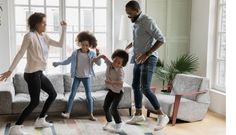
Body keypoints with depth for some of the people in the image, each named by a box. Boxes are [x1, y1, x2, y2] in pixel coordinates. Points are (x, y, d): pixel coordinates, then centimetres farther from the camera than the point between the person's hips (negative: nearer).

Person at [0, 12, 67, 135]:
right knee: (35, 102, -7)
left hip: (40, 73, 9)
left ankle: (40, 120, 25)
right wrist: (10, 70, -14)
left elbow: (60, 44, 12)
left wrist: (64, 28, 8)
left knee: (53, 94, 15)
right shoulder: (30, 36, -12)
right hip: (32, 74, -9)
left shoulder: (44, 37, 11)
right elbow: (20, 54, -13)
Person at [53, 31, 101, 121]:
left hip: (87, 77, -1)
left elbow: (99, 64, -14)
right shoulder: (75, 53, -4)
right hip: (77, 76, 1)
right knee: (72, 94, 0)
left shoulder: (92, 54, -6)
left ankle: (91, 115, 8)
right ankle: (67, 113, 6)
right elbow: (67, 61, 5)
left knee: (89, 96, 0)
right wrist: (58, 63, -1)